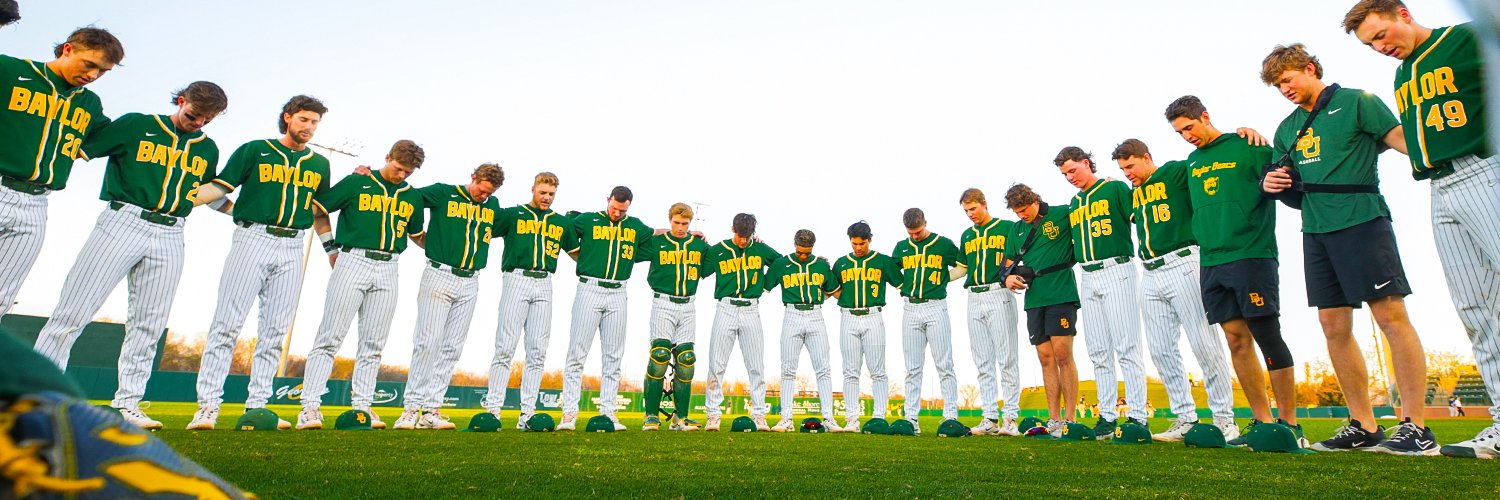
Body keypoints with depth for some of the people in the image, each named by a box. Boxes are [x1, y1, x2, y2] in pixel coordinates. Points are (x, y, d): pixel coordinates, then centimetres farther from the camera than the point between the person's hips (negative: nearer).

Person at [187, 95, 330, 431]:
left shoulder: (319, 165, 17)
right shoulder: (255, 150, 8)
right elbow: (220, 187, 3)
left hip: (292, 248, 3)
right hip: (253, 238, -3)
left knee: (276, 330, 2)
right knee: (228, 323, -7)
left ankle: (256, 406, 6)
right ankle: (208, 405, -3)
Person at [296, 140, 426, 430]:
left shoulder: (412, 197, 14)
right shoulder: (357, 183, 2)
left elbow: (418, 235, 27)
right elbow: (318, 211, 8)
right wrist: (332, 248, 5)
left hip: (388, 270, 4)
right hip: (353, 262, -4)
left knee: (374, 343, 5)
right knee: (330, 337, -5)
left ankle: (362, 405, 11)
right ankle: (310, 405, -2)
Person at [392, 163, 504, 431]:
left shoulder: (492, 204, 13)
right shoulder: (443, 193, 0)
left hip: (470, 283, 4)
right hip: (439, 276, -4)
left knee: (452, 348, 2)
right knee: (428, 342, -8)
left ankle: (431, 410, 7)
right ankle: (412, 408, -2)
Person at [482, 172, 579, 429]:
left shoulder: (562, 223, 18)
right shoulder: (512, 215, 7)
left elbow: (578, 253, 26)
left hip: (544, 285, 4)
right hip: (517, 280, -4)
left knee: (538, 351, 2)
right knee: (505, 346, -8)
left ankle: (528, 410, 6)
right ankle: (493, 406, -2)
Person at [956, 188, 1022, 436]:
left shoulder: (1007, 227, 3)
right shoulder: (967, 236, 19)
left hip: (999, 295, -5)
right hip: (975, 299, 6)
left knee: (1006, 359, -6)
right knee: (983, 362, 5)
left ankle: (1011, 417, -2)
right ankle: (990, 418, 8)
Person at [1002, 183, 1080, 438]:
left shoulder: (1062, 215, 1)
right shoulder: (1016, 230, 16)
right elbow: (1010, 263, 19)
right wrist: (1009, 277, -1)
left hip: (1061, 295, -5)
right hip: (1033, 299, 5)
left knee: (1062, 354, -9)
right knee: (1046, 358, 5)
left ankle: (1070, 418, -2)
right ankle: (1054, 420, 9)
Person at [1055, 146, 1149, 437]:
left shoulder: (1115, 189, 1)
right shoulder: (1074, 204, 20)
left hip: (1116, 271, -6)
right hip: (1088, 277, 7)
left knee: (1126, 347, -8)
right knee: (1099, 352, 6)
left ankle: (1138, 416, -5)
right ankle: (1107, 415, 11)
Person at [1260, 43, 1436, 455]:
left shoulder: (1356, 102, 3)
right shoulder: (1287, 128, 19)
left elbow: (1401, 138, -7)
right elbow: (1286, 181, 23)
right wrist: (1270, 183, 1)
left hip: (1361, 220, -6)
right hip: (1316, 231, 6)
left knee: (1391, 316, -7)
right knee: (1334, 326, 5)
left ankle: (1416, 428, -2)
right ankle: (1363, 427, 12)